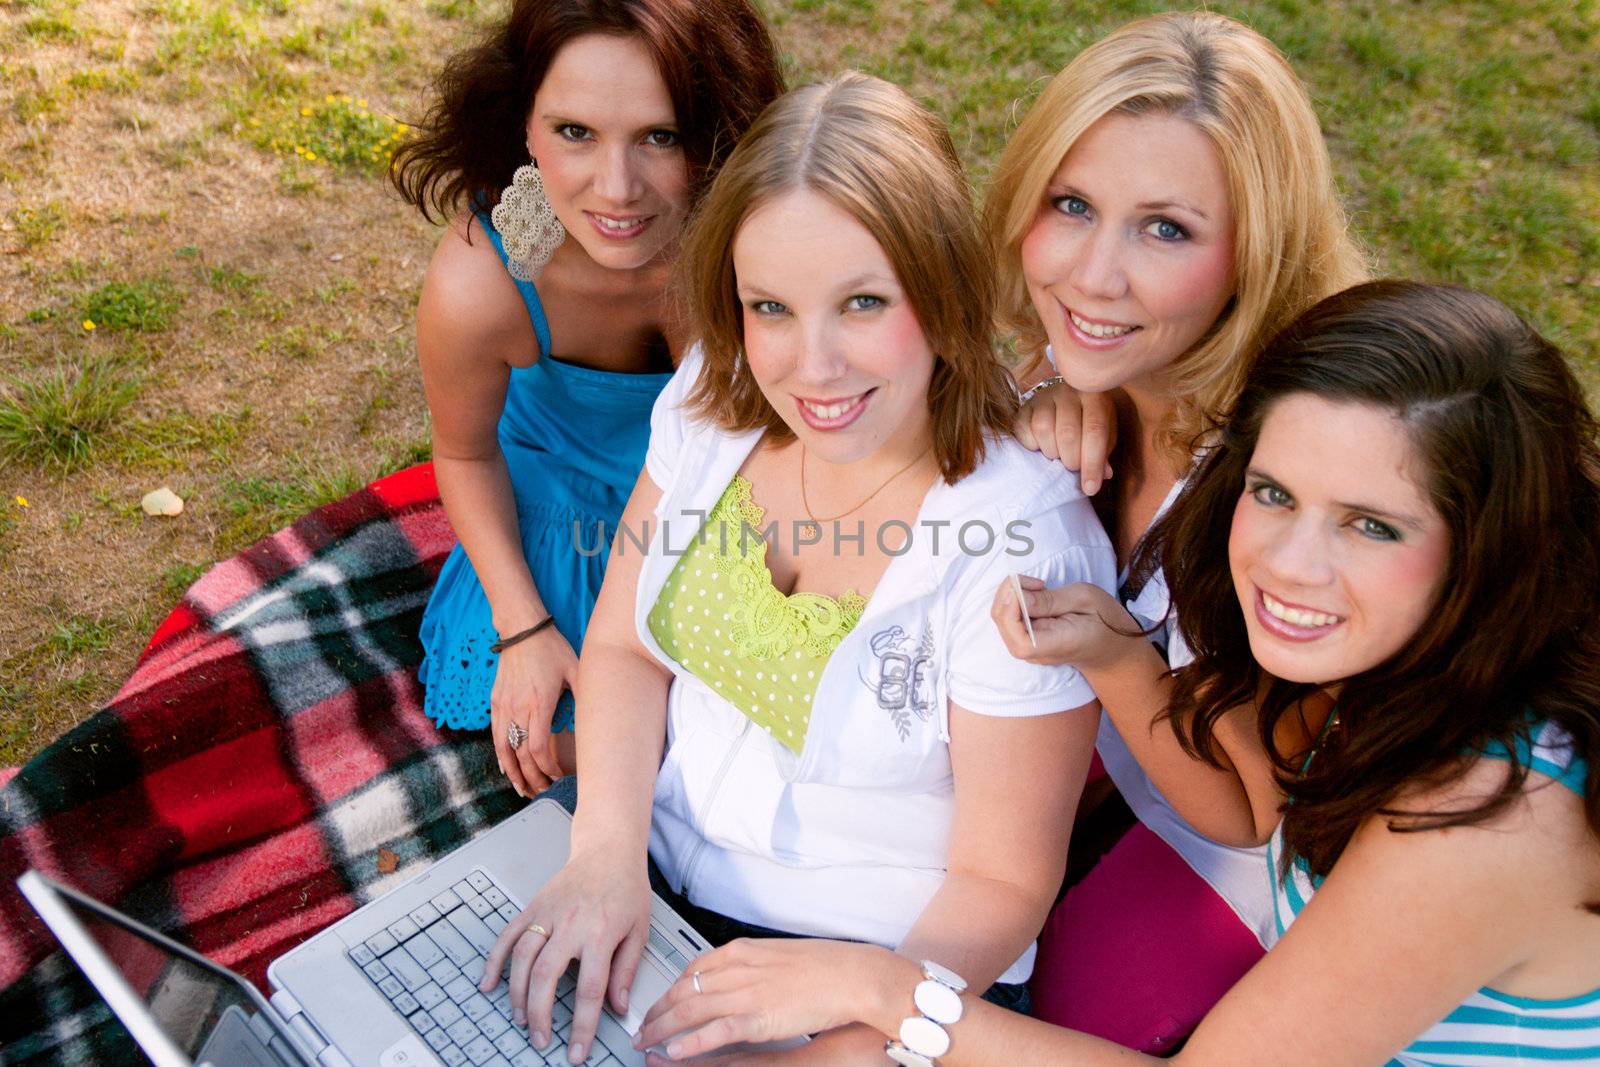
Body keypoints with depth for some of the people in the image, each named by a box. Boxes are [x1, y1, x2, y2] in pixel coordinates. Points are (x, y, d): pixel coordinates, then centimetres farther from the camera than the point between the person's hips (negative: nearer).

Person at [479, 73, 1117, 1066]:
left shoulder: (1024, 540, -25)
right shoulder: (712, 401, -9)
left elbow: (1002, 882, -15)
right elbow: (625, 648, 1)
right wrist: (607, 851, -13)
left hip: (888, 961, -4)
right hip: (651, 878, 5)